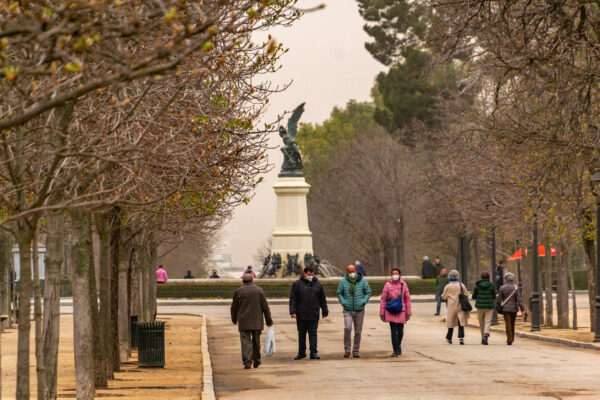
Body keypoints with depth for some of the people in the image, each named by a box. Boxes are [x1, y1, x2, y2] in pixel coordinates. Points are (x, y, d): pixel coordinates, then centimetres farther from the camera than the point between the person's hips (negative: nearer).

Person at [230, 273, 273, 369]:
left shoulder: (238, 291, 0)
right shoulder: (259, 290, 1)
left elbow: (234, 307, 9)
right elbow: (265, 307, 0)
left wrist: (234, 319, 26)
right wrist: (269, 321, 4)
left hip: (244, 322, -1)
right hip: (257, 322, 1)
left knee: (246, 341, -4)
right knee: (256, 341, 14)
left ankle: (247, 361, -17)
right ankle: (256, 361, 22)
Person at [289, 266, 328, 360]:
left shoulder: (318, 284, 8)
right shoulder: (297, 284, 1)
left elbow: (322, 299, 14)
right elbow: (292, 299, -2)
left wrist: (325, 311, 12)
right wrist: (292, 311, -11)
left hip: (314, 316, 0)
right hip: (301, 315, 0)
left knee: (313, 334, -2)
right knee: (301, 334, 9)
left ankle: (314, 352, -2)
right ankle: (301, 353, 17)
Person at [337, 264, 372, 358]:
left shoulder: (362, 281, 0)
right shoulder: (343, 282, -1)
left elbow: (368, 292, 8)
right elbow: (339, 293, 10)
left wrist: (363, 302, -6)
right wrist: (343, 302, -4)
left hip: (359, 310, 1)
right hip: (348, 310, -1)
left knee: (358, 332, 5)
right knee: (347, 328, -18)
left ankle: (355, 351, 14)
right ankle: (347, 350, -7)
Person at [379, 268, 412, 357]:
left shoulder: (403, 285, 2)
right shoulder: (388, 285, -2)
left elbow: (407, 299, 6)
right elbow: (383, 299, 1)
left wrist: (408, 313, 3)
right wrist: (382, 313, -1)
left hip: (401, 312, 1)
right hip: (390, 312, -1)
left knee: (400, 331, 7)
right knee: (393, 332, -3)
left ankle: (398, 346, 33)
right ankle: (396, 350, 4)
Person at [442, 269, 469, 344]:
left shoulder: (448, 286, -9)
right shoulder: (461, 285, -5)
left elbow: (444, 296, 2)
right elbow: (466, 295, 2)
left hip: (451, 306, 0)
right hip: (460, 306, 0)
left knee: (451, 322, 13)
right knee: (461, 322, -1)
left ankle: (449, 338, 24)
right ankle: (461, 337, -18)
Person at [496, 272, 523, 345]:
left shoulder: (502, 288, -4)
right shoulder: (516, 288, -3)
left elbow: (499, 299, -1)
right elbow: (519, 299, -8)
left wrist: (498, 308, 11)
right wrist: (522, 309, -7)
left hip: (505, 308, -2)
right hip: (514, 308, 2)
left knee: (508, 324, -3)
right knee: (512, 324, 16)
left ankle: (509, 339, -12)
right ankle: (512, 339, 26)